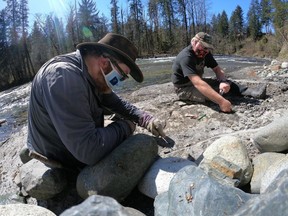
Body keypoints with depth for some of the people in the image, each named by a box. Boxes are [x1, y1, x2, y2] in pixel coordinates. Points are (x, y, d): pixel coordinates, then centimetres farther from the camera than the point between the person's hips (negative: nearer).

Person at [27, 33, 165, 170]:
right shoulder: (64, 76, -31)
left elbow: (117, 103, 10)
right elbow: (88, 149, -36)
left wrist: (146, 119, -6)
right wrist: (124, 127, -19)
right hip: (57, 169, -7)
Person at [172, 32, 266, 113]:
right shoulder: (186, 57, -31)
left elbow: (218, 69, -2)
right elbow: (198, 83, -42)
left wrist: (223, 82, -28)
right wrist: (221, 101, -48)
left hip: (196, 81, 8)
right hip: (184, 88, -7)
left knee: (226, 83, -4)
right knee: (209, 92, -31)